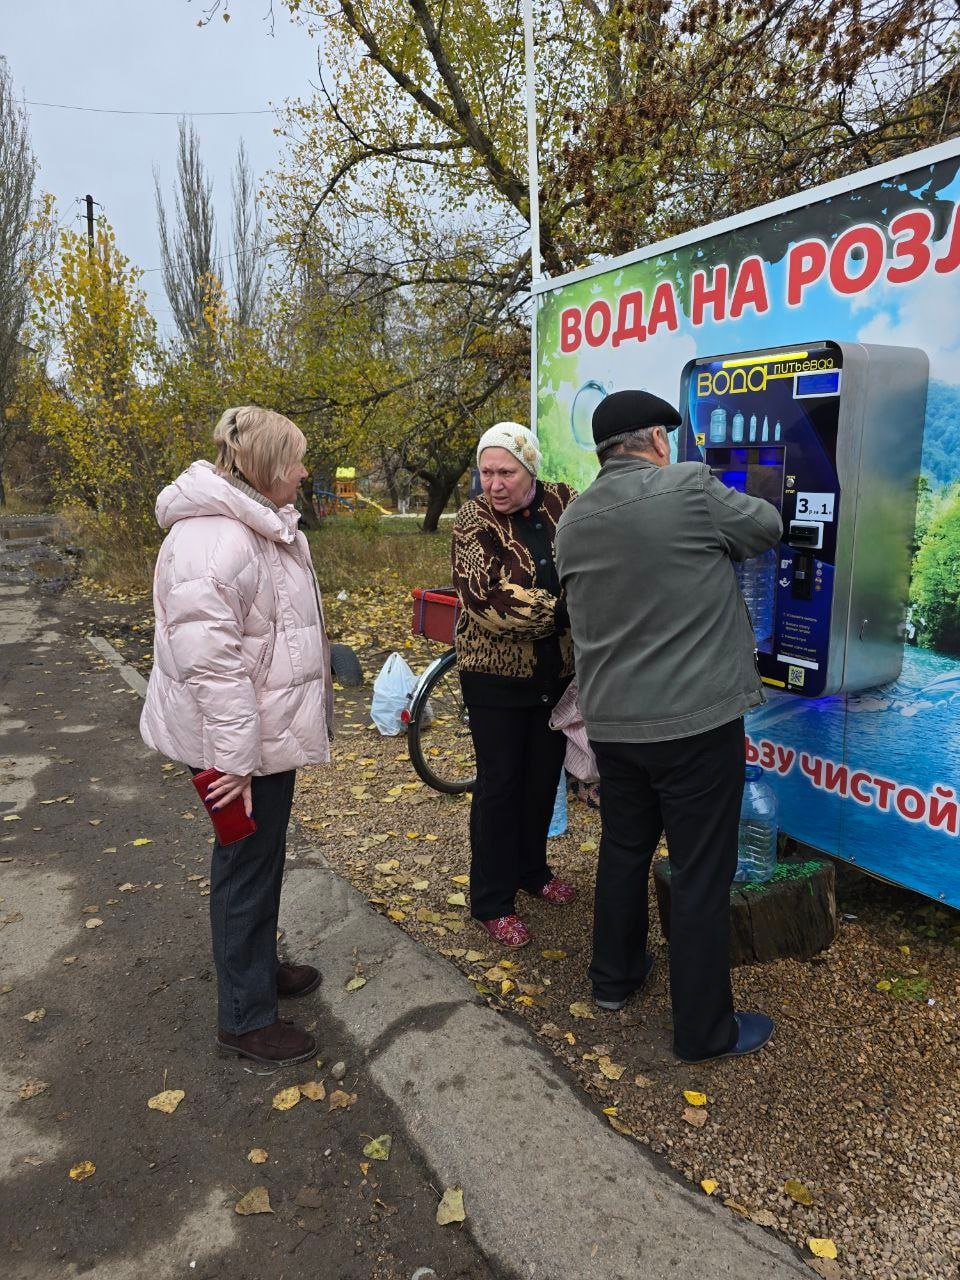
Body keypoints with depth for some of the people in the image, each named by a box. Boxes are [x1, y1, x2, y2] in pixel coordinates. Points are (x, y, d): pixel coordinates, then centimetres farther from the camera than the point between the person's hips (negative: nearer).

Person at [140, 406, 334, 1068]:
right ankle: (245, 1019, 21)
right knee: (247, 865, 3)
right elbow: (209, 660, -29)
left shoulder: (264, 527, 11)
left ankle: (259, 965, 43)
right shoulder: (214, 540, -24)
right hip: (240, 739, -10)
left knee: (262, 858, 23)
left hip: (270, 728, 10)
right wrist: (235, 758, -27)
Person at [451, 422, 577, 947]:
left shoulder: (564, 504, -2)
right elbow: (486, 600, -25)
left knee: (544, 776, 17)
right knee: (499, 783, 4)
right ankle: (491, 900, 19)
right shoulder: (474, 520, -13)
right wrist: (562, 610, -25)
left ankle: (532, 869, 39)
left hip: (558, 672, 4)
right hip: (496, 674, -4)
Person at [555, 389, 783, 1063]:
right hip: (697, 720, -6)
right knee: (701, 874, 6)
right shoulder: (690, 489, -13)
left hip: (611, 722, 6)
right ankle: (705, 1029, 19)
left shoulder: (573, 522, 4)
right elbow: (767, 526, 2)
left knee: (624, 846, 22)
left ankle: (614, 975, 39)